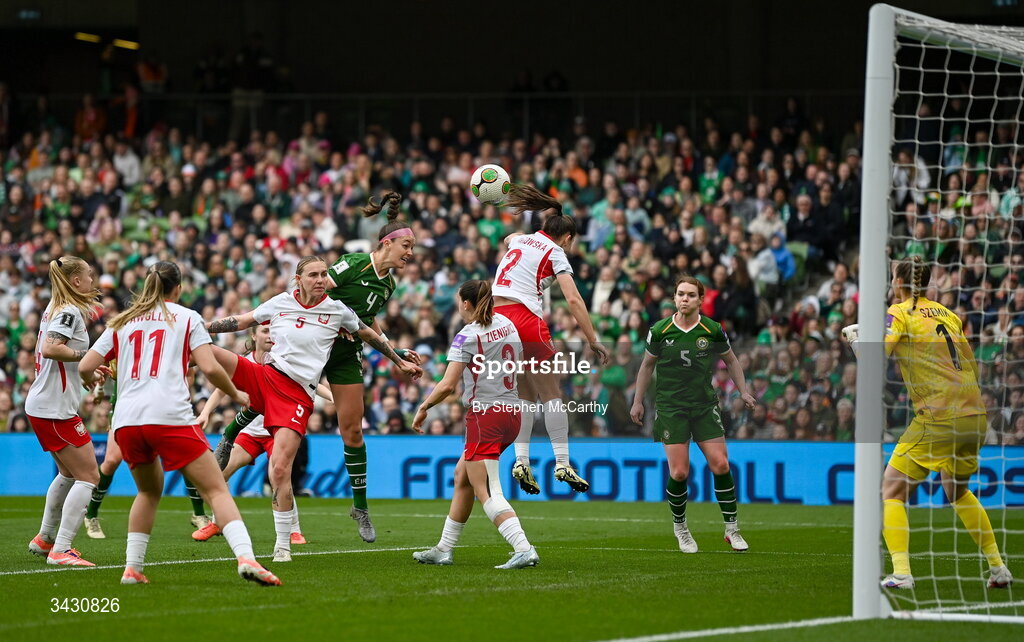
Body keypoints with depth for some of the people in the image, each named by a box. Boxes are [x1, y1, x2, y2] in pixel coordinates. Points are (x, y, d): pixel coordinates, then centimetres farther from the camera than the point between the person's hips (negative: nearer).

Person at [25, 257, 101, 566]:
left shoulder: (55, 308, 14)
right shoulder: (70, 312, -14)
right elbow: (50, 349, -26)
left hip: (40, 406, 10)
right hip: (56, 409, -10)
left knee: (68, 473, 26)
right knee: (88, 476, -9)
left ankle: (45, 539, 35)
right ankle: (60, 550, -14)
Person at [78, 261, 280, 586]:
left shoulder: (121, 322, 21)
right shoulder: (187, 317, 11)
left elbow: (86, 367, 16)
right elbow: (210, 368, 0)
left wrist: (93, 382, 39)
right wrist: (236, 394, 17)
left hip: (126, 421, 4)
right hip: (171, 417, -4)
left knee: (149, 489, 26)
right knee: (216, 489, -5)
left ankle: (132, 568, 17)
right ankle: (245, 557, -25)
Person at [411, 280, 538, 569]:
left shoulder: (467, 336, -13)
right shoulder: (507, 324, 9)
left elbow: (447, 385, -18)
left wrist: (423, 408, -3)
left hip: (484, 416, -9)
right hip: (511, 412, 9)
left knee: (487, 492, -9)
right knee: (462, 476, 20)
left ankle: (524, 549, -23)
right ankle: (444, 550, 25)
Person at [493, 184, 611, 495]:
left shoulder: (519, 239, 20)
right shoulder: (556, 253, 3)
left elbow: (507, 238, 49)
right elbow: (573, 300, -8)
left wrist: (544, 213, 53)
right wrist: (593, 341, -7)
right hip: (525, 318, -6)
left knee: (525, 394, 13)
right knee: (551, 393, 0)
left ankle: (521, 460, 1)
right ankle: (562, 463, -5)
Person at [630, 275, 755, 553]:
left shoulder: (713, 330, -2)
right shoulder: (660, 330, -3)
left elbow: (731, 360, 15)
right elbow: (647, 365, 11)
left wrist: (743, 390, 6)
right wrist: (638, 402, 13)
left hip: (705, 405, 1)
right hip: (670, 407, -1)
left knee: (720, 465, -8)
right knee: (679, 472, -9)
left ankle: (732, 529, 4)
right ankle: (680, 528, 13)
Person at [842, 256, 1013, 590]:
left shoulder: (899, 314, -1)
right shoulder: (949, 315, 17)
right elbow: (972, 368, 20)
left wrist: (854, 336, 4)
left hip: (939, 418, -7)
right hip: (975, 415, 7)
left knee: (891, 491, 1)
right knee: (957, 491, 27)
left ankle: (901, 572, -15)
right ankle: (998, 568, 24)